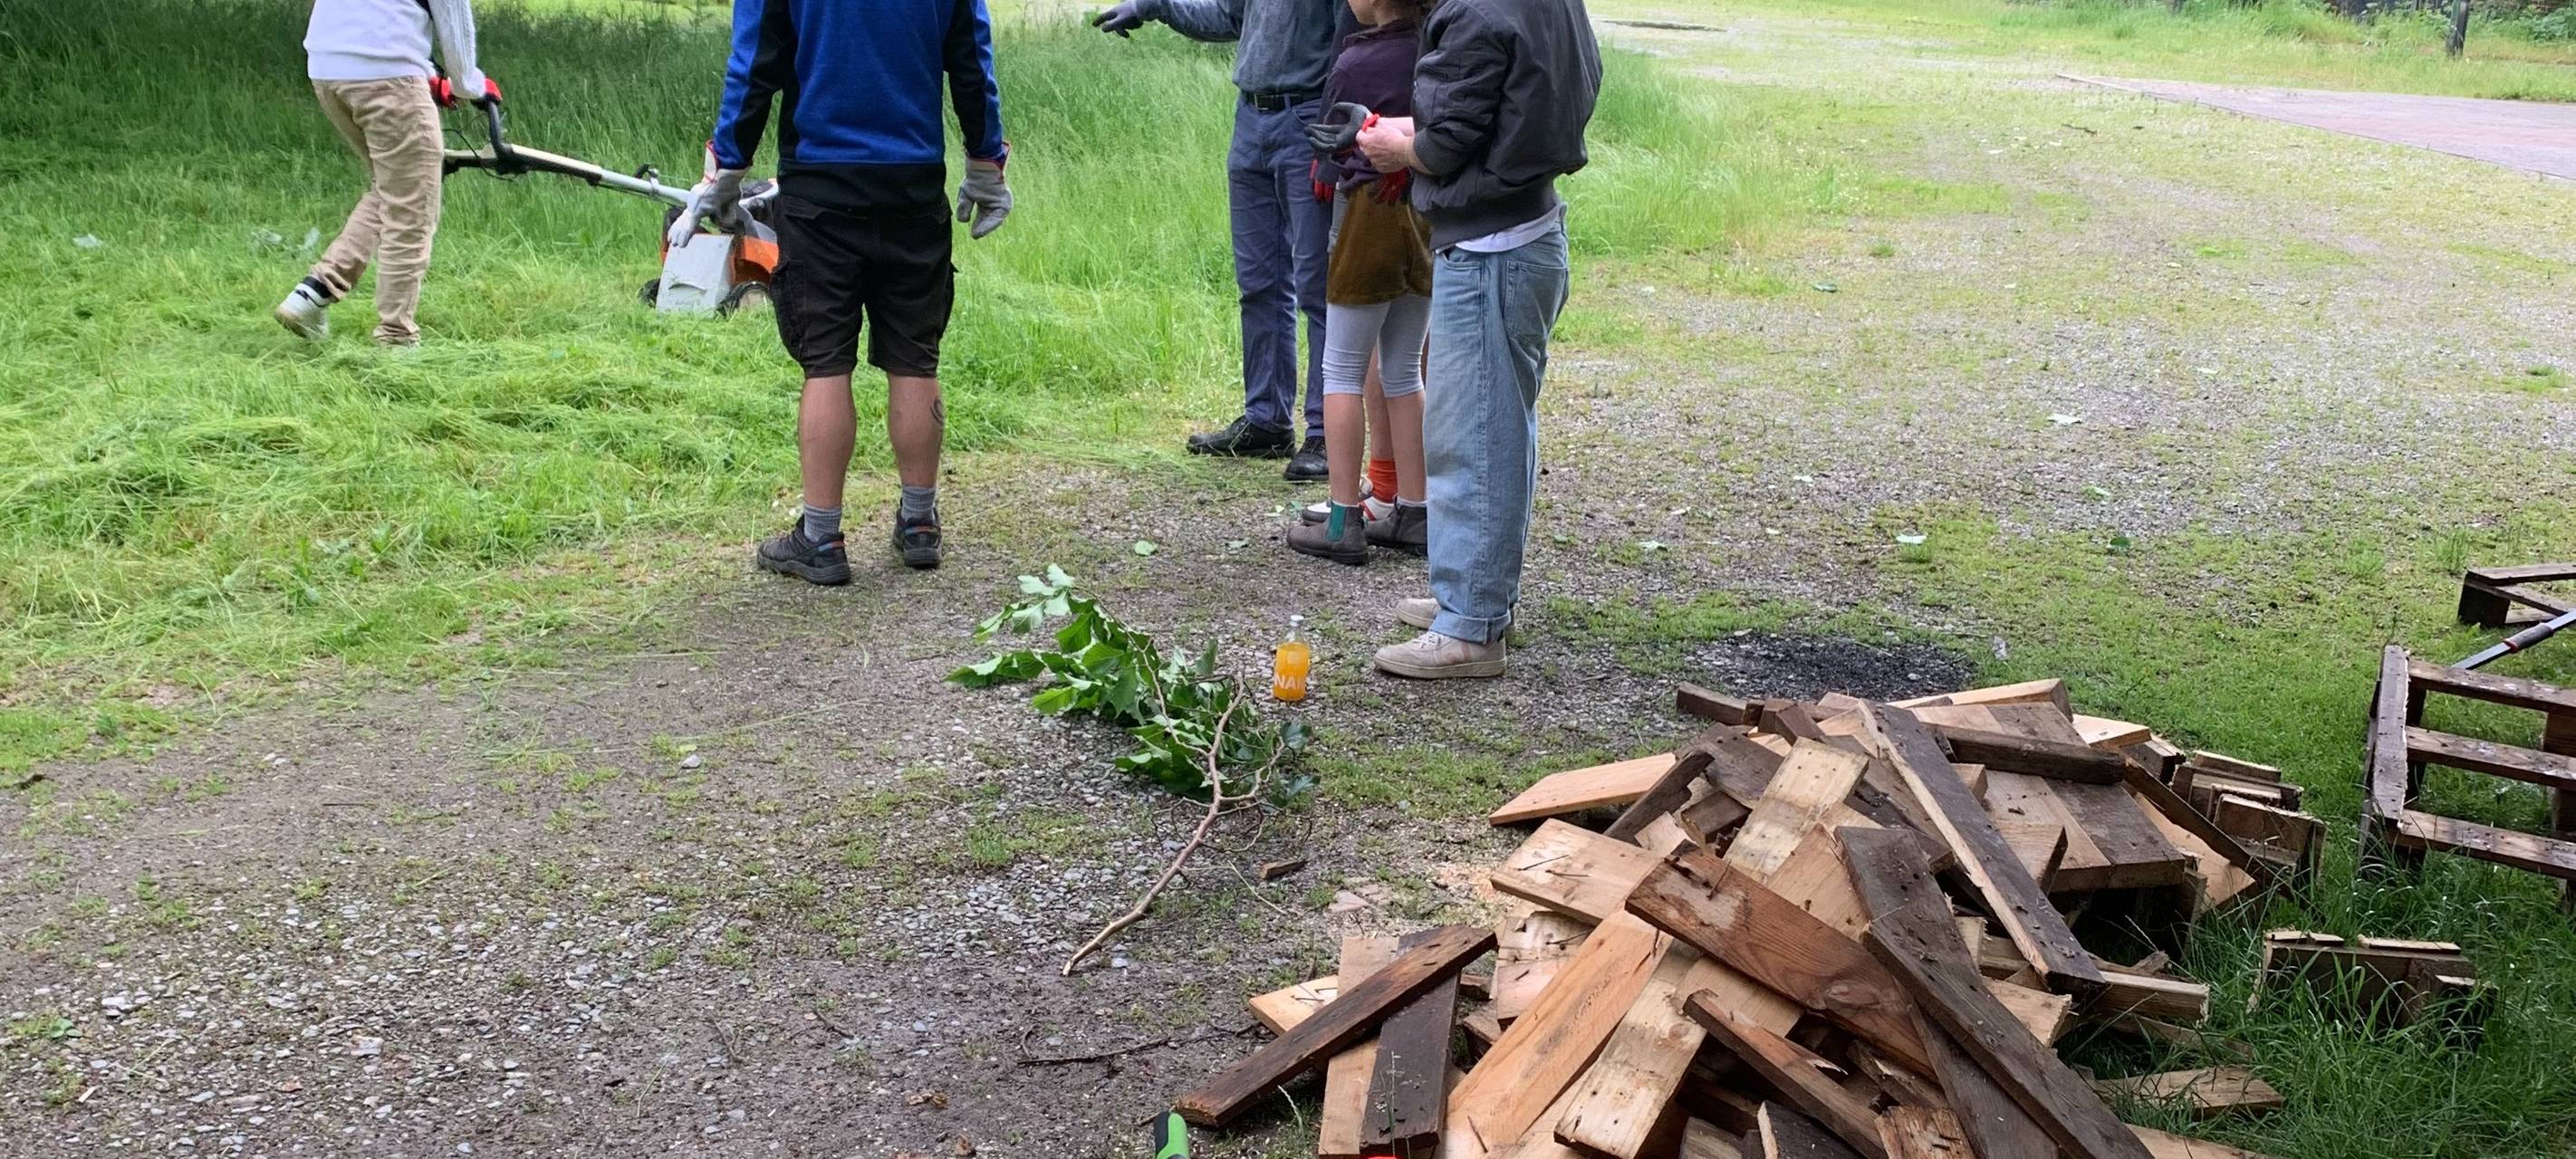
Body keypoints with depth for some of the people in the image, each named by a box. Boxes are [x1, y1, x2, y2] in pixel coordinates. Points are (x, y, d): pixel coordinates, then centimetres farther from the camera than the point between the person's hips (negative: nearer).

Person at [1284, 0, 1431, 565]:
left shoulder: (1354, 63, -13)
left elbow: (1330, 151, -2)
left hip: (1371, 217, -5)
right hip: (1430, 219, 6)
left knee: (1344, 371, 3)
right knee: (1403, 372, 14)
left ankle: (1344, 523, 2)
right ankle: (1412, 514, 17)